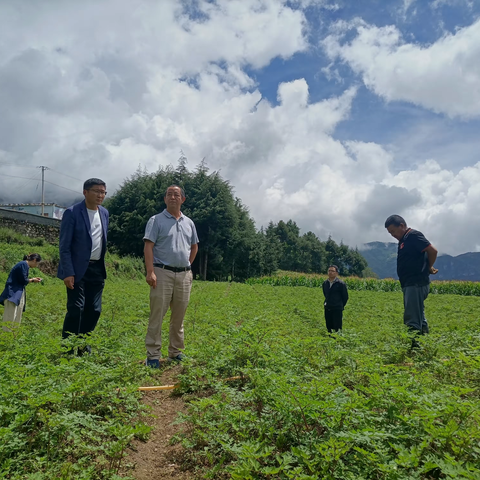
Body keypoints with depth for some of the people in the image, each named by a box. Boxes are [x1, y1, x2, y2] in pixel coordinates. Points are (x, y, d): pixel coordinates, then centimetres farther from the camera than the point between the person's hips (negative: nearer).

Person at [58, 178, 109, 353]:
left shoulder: (105, 213, 9)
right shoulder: (72, 212, -9)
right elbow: (64, 246, -11)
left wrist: (103, 265, 14)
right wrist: (68, 273, -17)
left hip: (97, 269, 6)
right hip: (78, 269, -6)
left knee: (94, 310, 8)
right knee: (76, 309, -6)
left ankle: (83, 346, 23)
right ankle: (67, 350, 8)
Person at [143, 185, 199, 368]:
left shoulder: (189, 223, 14)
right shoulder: (156, 220, -1)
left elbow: (194, 246, 25)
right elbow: (148, 246, -8)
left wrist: (188, 265, 14)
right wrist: (150, 272, -18)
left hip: (184, 274, 5)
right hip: (163, 273, -5)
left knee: (179, 316, 11)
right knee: (157, 315, -4)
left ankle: (176, 351, 23)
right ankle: (153, 355, 4)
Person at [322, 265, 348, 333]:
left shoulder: (341, 284, -8)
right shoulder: (325, 283, 7)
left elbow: (345, 297, 0)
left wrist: (340, 306, 6)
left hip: (337, 310, -5)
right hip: (327, 309, 5)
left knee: (337, 329, -4)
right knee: (329, 328, 10)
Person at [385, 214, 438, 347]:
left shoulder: (413, 235, -11)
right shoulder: (403, 240, 18)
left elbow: (433, 251, -17)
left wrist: (428, 268, -2)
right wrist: (428, 268, 7)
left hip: (416, 284, -11)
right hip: (410, 285, 11)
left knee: (412, 321, -12)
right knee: (419, 318, 17)